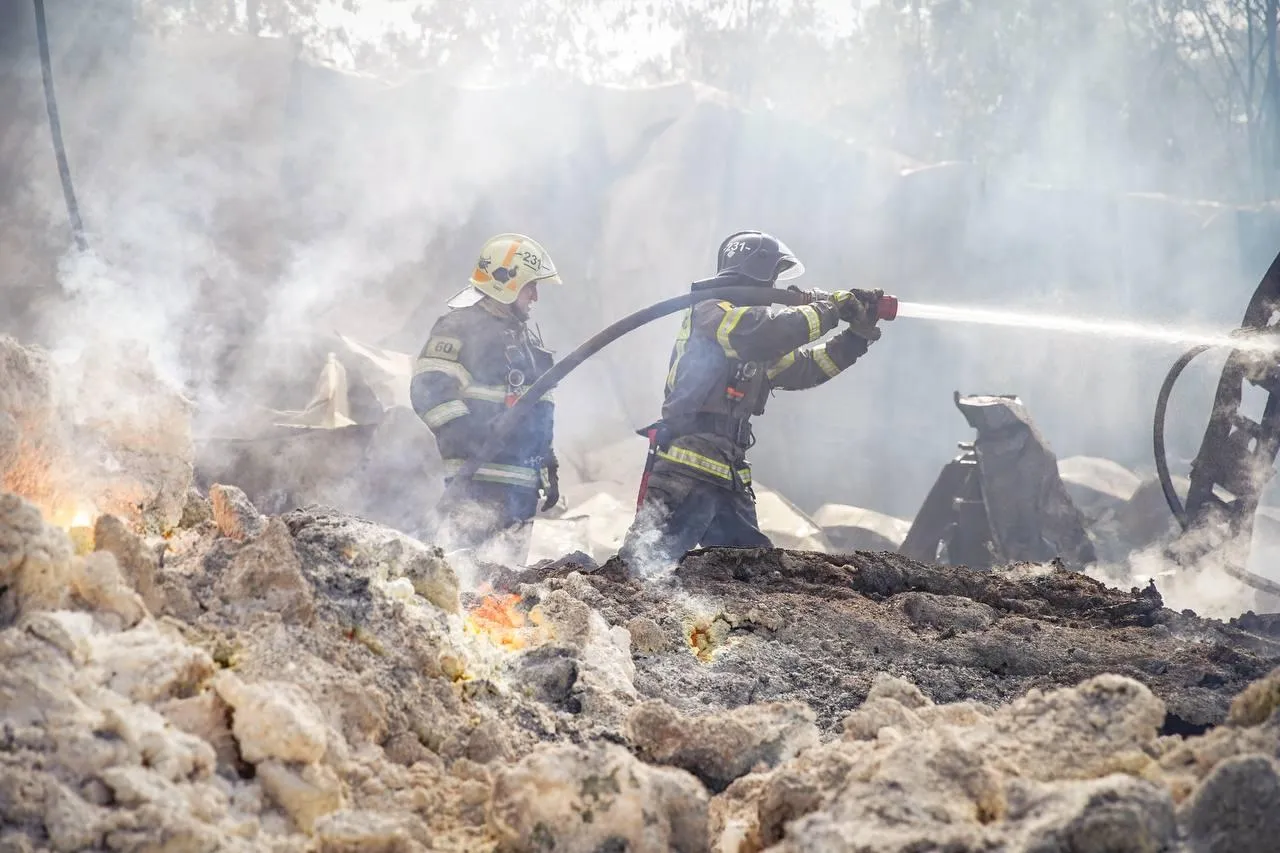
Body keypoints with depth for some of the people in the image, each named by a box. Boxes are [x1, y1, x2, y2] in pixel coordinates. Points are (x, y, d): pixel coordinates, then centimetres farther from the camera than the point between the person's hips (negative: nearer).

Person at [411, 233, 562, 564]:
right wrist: (470, 439, -23)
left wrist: (549, 469, 25)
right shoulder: (461, 326, -4)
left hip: (523, 483, 9)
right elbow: (429, 391, -15)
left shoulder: (527, 337, 24)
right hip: (479, 477, -9)